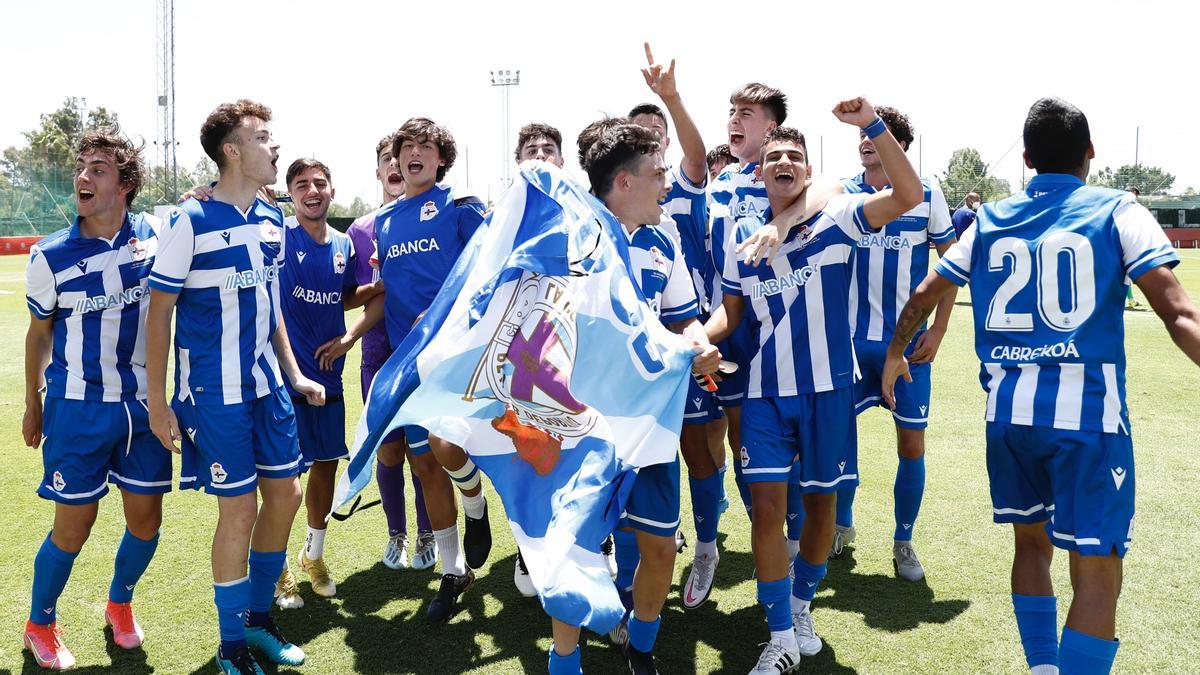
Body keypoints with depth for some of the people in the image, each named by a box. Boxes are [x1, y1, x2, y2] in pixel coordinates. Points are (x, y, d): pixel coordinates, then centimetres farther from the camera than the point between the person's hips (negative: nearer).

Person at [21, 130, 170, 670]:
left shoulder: (158, 236, -5)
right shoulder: (50, 257, -7)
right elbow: (40, 332, 7)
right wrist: (33, 405, 16)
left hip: (143, 403, 2)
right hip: (78, 408, -2)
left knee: (145, 523, 10)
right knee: (72, 529, 4)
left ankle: (120, 602, 39)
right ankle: (40, 624, 30)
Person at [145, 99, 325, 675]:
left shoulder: (272, 221, 7)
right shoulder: (189, 221, -12)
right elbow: (158, 312, -9)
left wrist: (294, 373, 15)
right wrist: (157, 402, -10)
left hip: (267, 385, 7)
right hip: (214, 392, -7)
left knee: (286, 493, 9)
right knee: (239, 508, -3)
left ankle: (259, 619, 30)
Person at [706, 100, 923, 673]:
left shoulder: (837, 218, -5)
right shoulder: (744, 234, 5)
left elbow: (909, 196, -19)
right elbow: (732, 310, 9)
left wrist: (871, 124, -27)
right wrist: (698, 335, -12)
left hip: (828, 387, -1)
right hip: (766, 392, 2)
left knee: (820, 502, 11)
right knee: (767, 506, -5)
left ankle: (801, 604, 37)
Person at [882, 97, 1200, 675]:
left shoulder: (991, 221, 10)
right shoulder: (1117, 212, 0)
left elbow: (923, 296, 16)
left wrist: (895, 355, 30)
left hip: (1007, 411, 5)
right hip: (1087, 411, -4)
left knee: (1031, 542, 21)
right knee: (1097, 573, 1)